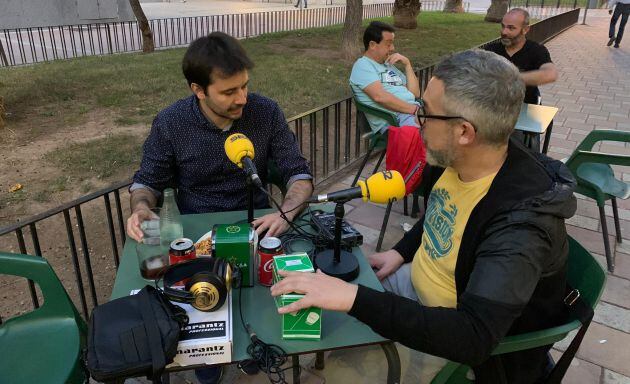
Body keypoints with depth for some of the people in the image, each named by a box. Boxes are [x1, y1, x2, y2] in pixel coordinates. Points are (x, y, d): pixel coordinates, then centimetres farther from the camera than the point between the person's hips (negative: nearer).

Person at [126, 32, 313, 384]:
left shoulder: (266, 112, -9)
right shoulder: (170, 124, -10)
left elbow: (299, 172, -7)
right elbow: (148, 181, 4)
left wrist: (287, 212, -27)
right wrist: (141, 207, -20)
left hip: (256, 224, 1)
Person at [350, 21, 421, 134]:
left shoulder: (389, 65, 27)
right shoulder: (363, 65, 2)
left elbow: (415, 93, 22)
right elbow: (380, 96, -16)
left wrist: (407, 64, 13)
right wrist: (414, 109, -15)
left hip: (414, 112, 8)